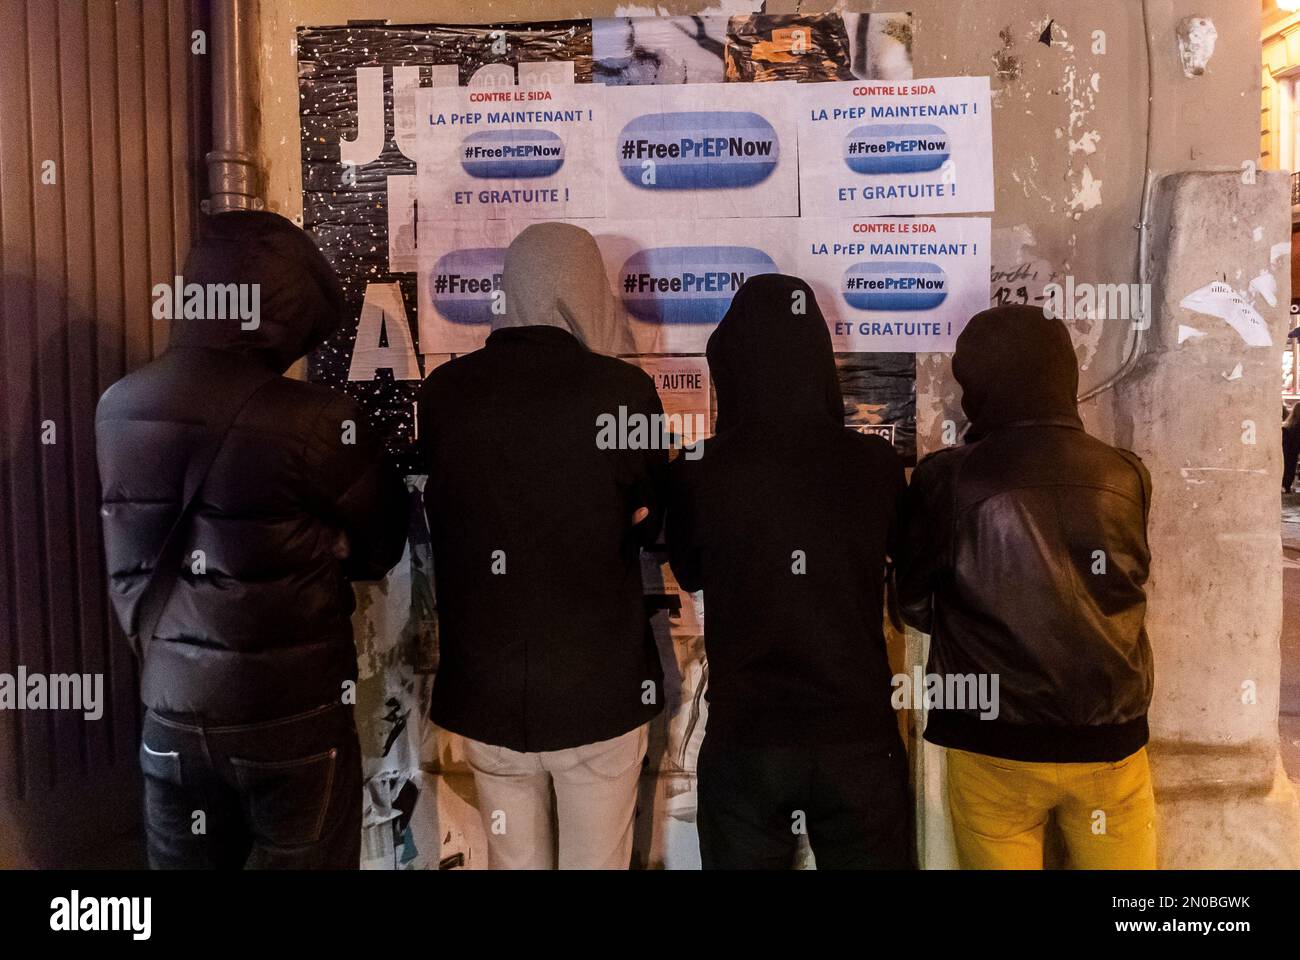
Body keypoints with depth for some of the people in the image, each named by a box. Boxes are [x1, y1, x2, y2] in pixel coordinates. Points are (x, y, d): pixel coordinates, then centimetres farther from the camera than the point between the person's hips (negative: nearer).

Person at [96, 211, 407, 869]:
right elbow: (379, 550, -7)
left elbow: (133, 563, 6)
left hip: (171, 710, 5)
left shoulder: (120, 408, -3)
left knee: (185, 863, 21)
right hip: (292, 715, -4)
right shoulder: (316, 423, -20)